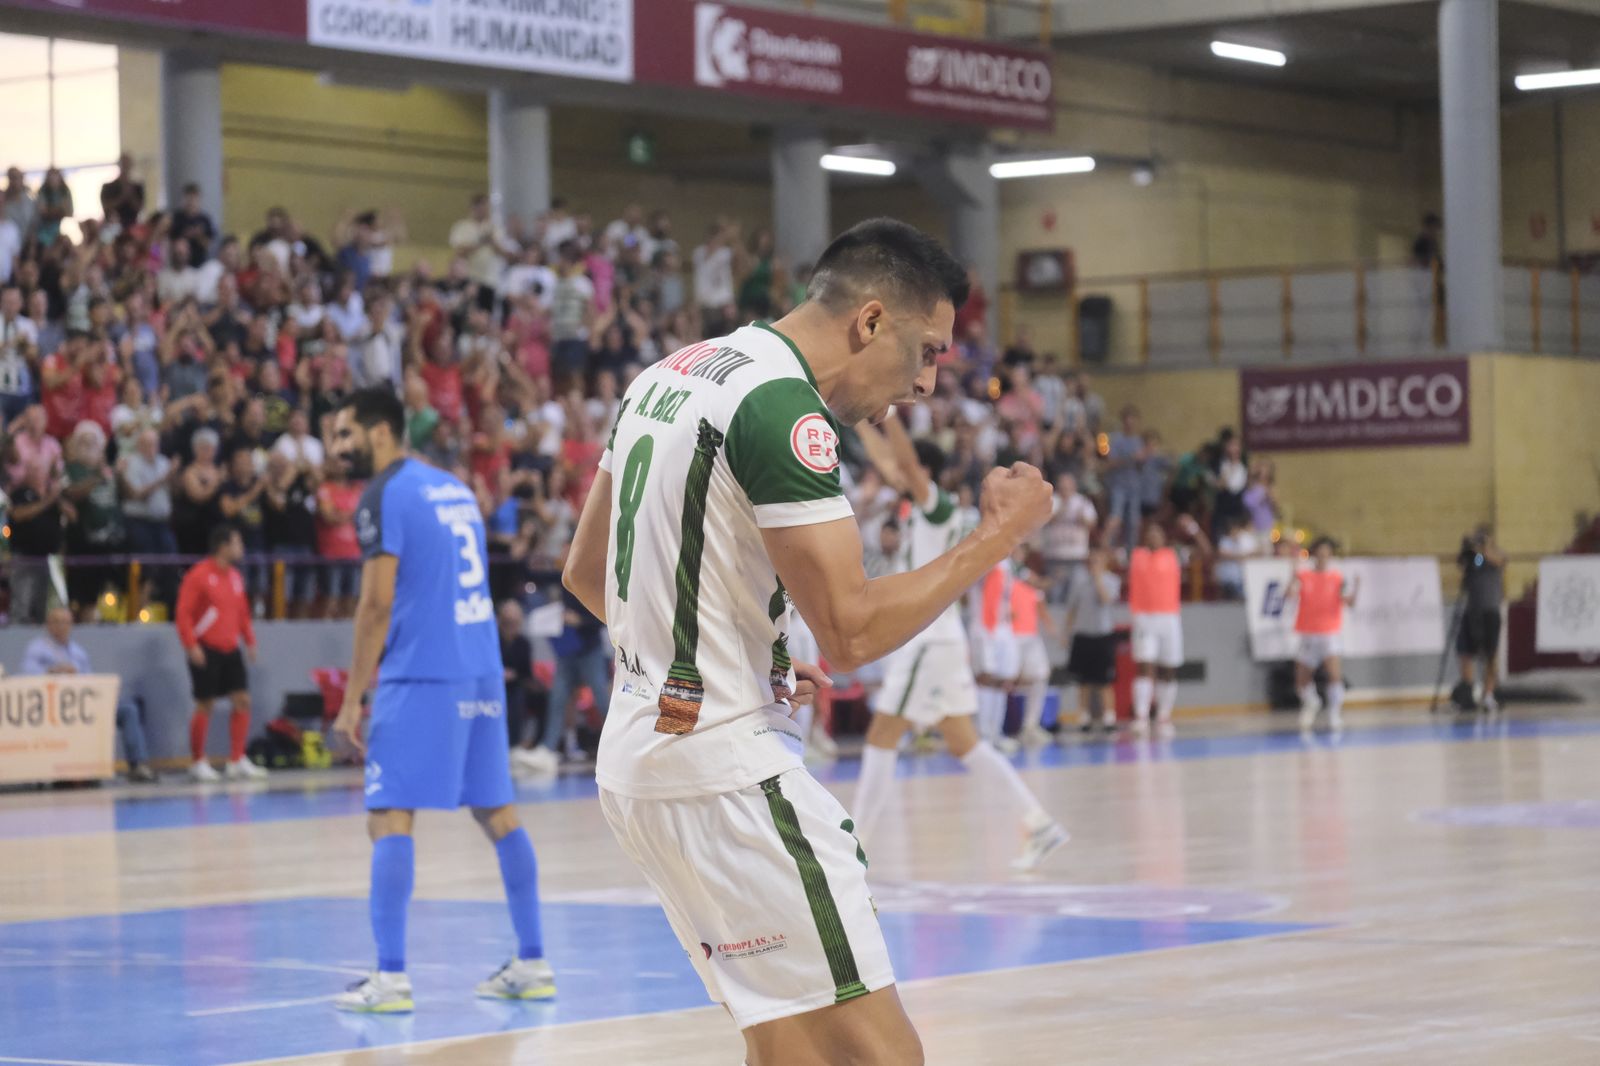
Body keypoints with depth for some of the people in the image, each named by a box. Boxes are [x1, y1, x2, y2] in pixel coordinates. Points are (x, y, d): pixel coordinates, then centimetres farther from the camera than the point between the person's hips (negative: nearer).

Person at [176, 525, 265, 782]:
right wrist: (192, 645, -19)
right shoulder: (199, 575, -9)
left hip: (230, 650, 7)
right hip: (206, 650, -7)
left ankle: (236, 762, 6)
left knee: (242, 701, 0)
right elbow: (184, 613, -12)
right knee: (205, 705, -3)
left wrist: (249, 640, 12)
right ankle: (198, 763, 8)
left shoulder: (234, 576, 13)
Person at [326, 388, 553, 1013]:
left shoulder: (384, 495, -7)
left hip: (420, 678, -8)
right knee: (497, 812, 13)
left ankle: (390, 978, -14)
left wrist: (351, 701, -10)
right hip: (482, 673, 8)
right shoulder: (455, 489, 18)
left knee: (389, 818, -7)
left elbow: (377, 604, -13)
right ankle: (532, 965, 16)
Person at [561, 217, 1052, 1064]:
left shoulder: (670, 375, 13)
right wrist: (998, 535, -12)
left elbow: (586, 573, 22)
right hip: (729, 768, -10)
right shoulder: (781, 406, -17)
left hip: (637, 752, 10)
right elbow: (850, 631, -21)